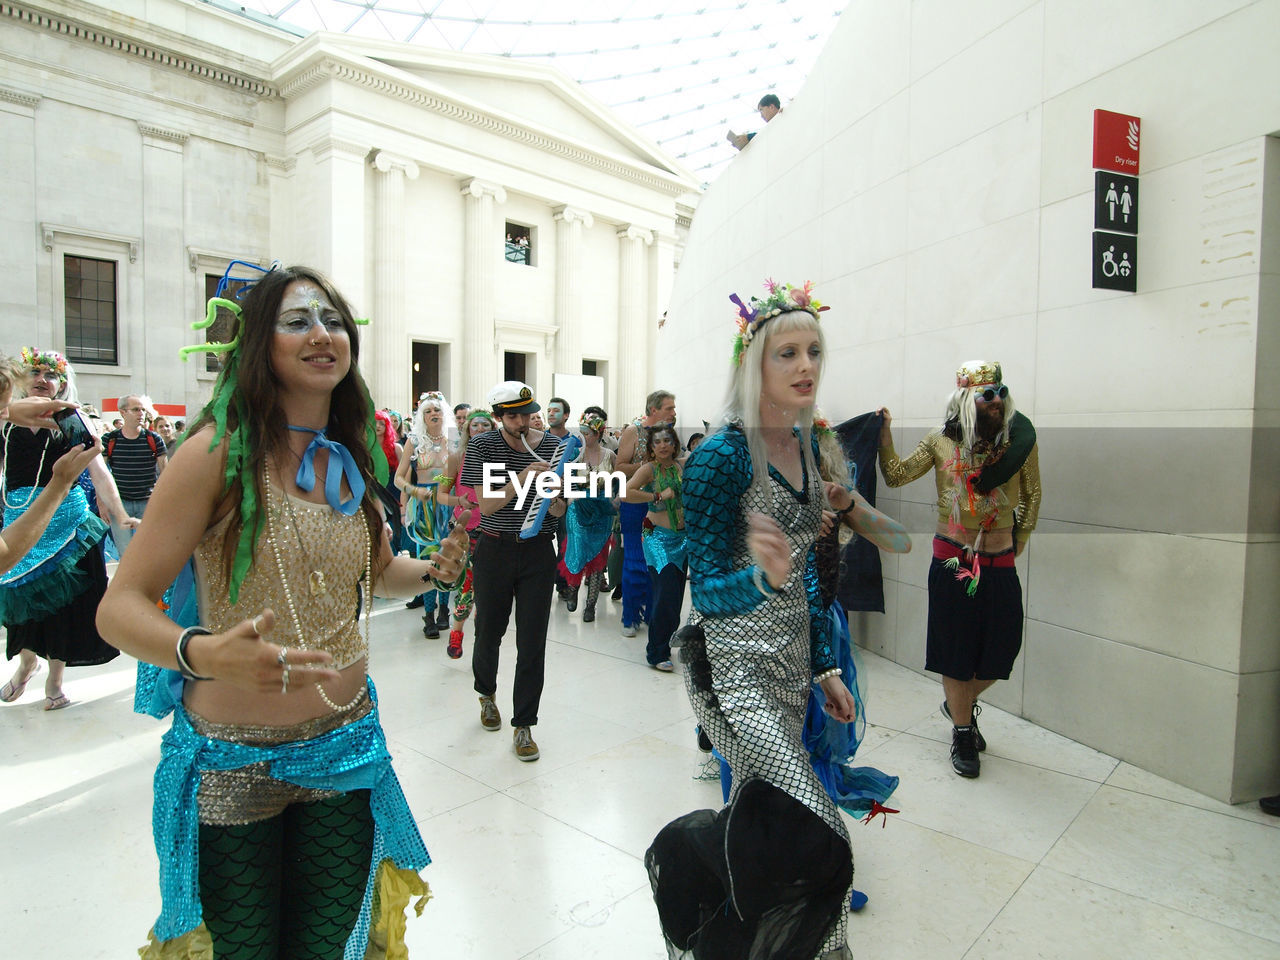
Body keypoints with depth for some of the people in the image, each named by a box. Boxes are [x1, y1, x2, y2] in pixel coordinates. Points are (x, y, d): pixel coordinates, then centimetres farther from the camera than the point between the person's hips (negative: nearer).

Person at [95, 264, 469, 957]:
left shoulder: (352, 458, 2)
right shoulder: (219, 451, -15)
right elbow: (121, 606, -18)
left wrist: (433, 569, -3)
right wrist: (206, 653, -37)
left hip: (345, 748, 5)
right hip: (234, 762, -4)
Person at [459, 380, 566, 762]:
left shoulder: (551, 445, 0)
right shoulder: (482, 445, -4)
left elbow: (559, 511, 3)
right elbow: (486, 505, -11)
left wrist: (555, 500, -20)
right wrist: (521, 478, -24)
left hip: (539, 550, 1)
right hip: (495, 549, 0)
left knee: (532, 641, 0)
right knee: (489, 631, 13)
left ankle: (523, 725, 14)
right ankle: (486, 694, 44)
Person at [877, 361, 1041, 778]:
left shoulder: (1020, 441, 0)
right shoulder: (942, 442, -1)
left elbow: (1031, 498, 10)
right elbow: (895, 475, -1)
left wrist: (1016, 547, 10)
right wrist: (884, 432, -10)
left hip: (999, 565, 2)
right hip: (951, 560, -2)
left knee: (1000, 649, 8)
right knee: (955, 649, 7)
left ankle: (959, 704, 39)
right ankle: (962, 733, 28)